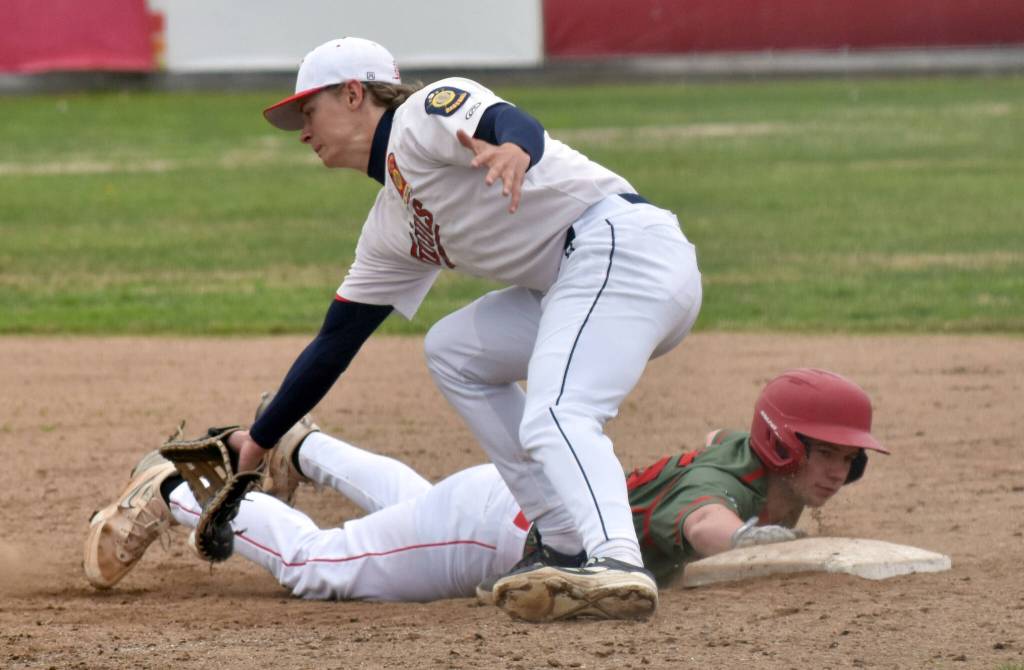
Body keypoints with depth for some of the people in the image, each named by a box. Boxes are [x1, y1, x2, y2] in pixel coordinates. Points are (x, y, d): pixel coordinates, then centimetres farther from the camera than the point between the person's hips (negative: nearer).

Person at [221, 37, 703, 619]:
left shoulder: (426, 112, 0)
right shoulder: (390, 230, 26)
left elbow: (514, 122, -22)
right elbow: (335, 342, 32)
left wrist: (513, 149, -47)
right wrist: (261, 441, 36)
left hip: (623, 242, -10)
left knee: (556, 418, -26)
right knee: (452, 352, 18)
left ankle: (617, 562, -50)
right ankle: (570, 547, 6)